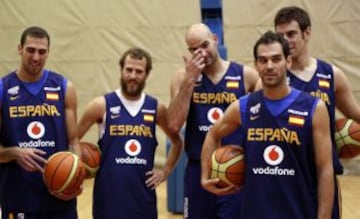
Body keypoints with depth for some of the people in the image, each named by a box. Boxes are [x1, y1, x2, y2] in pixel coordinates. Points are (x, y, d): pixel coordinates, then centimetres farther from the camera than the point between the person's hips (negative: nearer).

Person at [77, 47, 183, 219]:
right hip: (109, 195, -3)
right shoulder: (101, 105, -4)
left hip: (143, 194, 3)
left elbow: (177, 141, 19)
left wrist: (166, 171, 9)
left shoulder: (156, 108, 4)